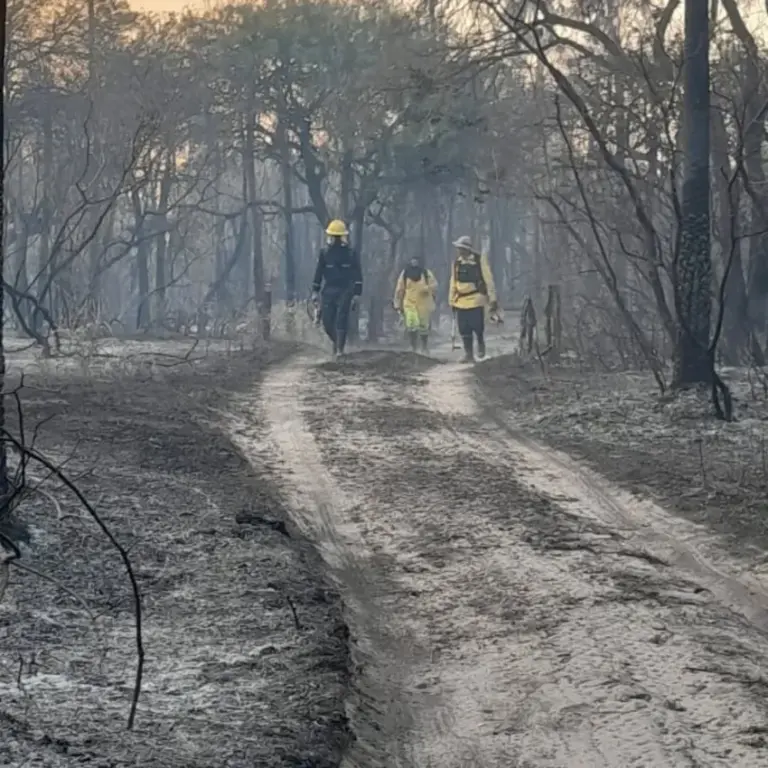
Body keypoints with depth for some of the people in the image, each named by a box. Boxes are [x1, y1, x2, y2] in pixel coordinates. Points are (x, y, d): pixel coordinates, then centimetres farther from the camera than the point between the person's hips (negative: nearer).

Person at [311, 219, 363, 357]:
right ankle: (336, 341, 26)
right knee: (327, 321, -1)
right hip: (328, 291, 3)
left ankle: (340, 349, -10)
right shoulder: (324, 253, 7)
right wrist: (315, 291, 5)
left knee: (341, 320, -11)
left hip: (345, 291, -3)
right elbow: (318, 273, 10)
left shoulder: (351, 254, 1)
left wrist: (357, 293, -6)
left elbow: (358, 275, 0)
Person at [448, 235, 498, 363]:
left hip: (476, 299, -4)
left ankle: (481, 344, 25)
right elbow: (453, 282, 14)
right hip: (461, 301, 4)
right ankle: (469, 354, 8)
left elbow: (488, 280, -5)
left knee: (477, 326, -6)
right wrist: (452, 300, 14)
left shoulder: (480, 260, -6)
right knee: (464, 329, 1)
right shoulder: (457, 263, 7)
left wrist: (492, 299, -8)